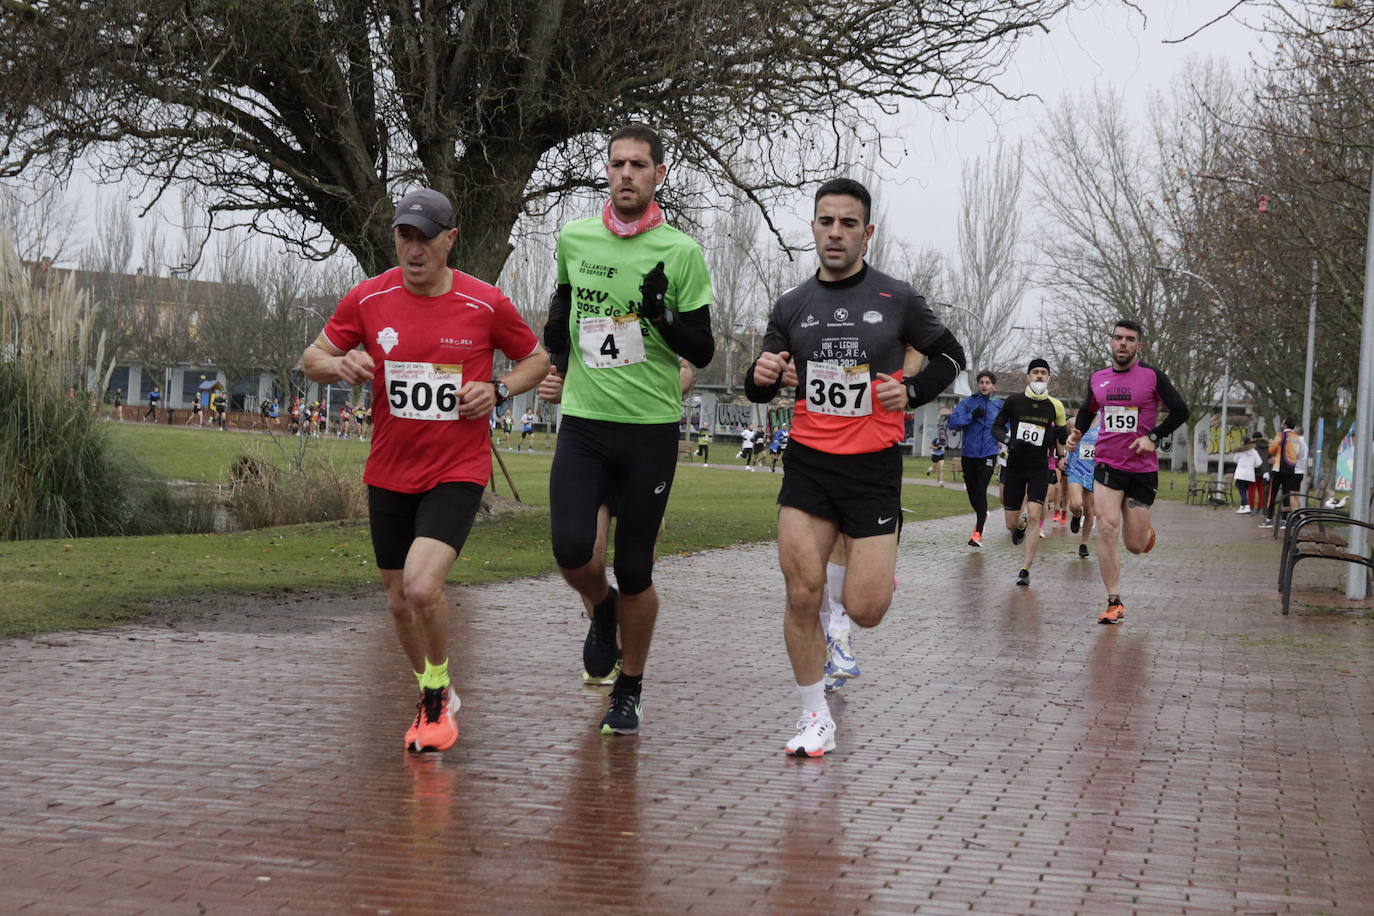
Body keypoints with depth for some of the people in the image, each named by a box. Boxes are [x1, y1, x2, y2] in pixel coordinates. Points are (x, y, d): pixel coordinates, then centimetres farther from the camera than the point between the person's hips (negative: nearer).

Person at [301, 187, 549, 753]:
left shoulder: (486, 304, -6)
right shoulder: (367, 300, -2)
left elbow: (535, 357, 10)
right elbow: (312, 359, 8)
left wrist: (498, 390, -9)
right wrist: (339, 364, -16)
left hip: (458, 472, -3)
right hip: (389, 473, 4)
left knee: (422, 586, -22)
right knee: (400, 600, 12)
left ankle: (439, 691, 3)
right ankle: (431, 698, 37)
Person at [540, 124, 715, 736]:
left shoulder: (681, 252, -4)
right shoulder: (574, 239, 5)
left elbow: (703, 352, -3)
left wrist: (663, 317, -20)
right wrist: (557, 332, 11)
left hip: (651, 429, -2)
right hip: (583, 422, 2)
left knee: (634, 572, 3)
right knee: (571, 548, -16)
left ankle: (629, 692, 22)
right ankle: (602, 612, 20)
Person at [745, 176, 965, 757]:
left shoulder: (896, 299, -1)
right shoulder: (792, 307, 6)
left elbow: (950, 355, 12)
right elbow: (760, 390, 14)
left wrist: (912, 392, -6)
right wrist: (761, 377, -10)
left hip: (874, 467, -2)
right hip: (808, 464, 2)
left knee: (865, 610, -5)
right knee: (802, 596, -7)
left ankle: (875, 569, 33)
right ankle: (815, 719, 9)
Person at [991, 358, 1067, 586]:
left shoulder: (1054, 406, 1)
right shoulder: (1014, 402, -1)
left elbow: (1063, 438, 11)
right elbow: (996, 427, 4)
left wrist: (1060, 433, -13)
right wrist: (1008, 440, -16)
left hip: (1039, 468, -1)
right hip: (1015, 465, 1)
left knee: (1034, 516, -17)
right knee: (1011, 523, 4)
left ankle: (1025, 570, -11)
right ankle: (1021, 525, 45)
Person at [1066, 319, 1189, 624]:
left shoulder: (1153, 377, -3)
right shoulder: (1097, 378, 7)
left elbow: (1180, 411, -1)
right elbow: (1087, 411, 25)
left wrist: (1153, 437, -12)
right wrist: (1077, 433, 6)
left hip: (1143, 468, -2)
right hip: (1107, 465, 2)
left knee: (1135, 545, 1)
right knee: (1107, 529, -17)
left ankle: (1147, 531, 42)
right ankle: (1115, 603, -11)